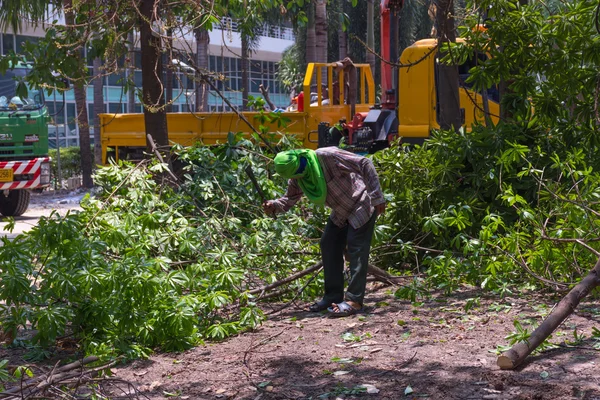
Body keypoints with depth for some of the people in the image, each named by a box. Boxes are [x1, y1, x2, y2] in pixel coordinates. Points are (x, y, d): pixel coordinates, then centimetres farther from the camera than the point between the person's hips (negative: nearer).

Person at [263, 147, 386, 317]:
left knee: (357, 250, -12)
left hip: (361, 206, -8)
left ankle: (354, 300, -12)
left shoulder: (328, 156, -32)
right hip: (340, 212, 8)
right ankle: (333, 295, 14)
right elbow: (290, 199, 3)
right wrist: (274, 205, -22)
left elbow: (365, 164, -29)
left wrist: (377, 197, -28)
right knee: (329, 246, 5)